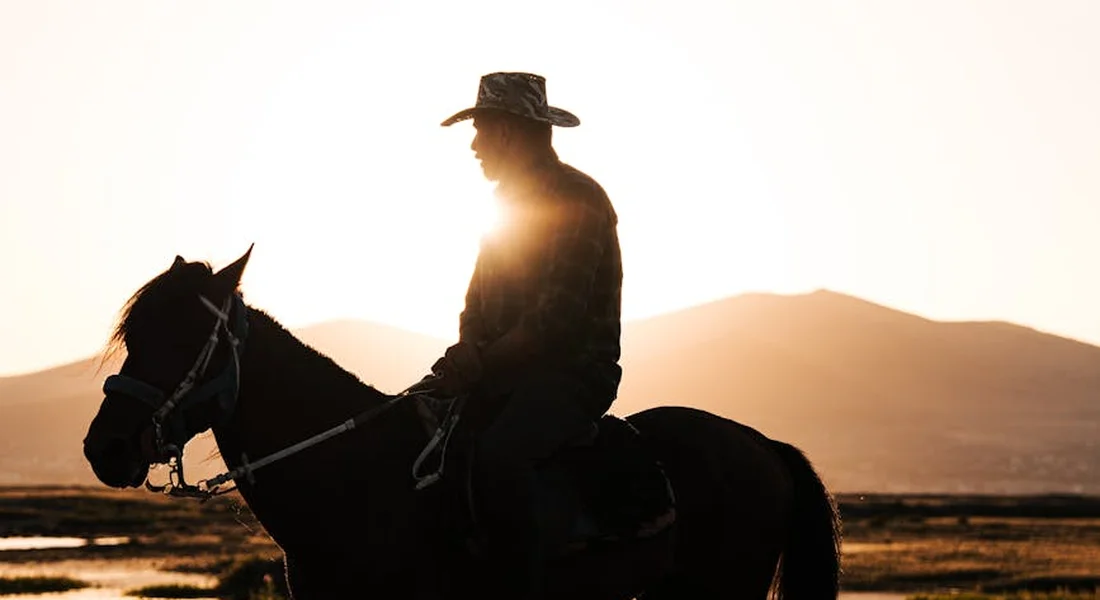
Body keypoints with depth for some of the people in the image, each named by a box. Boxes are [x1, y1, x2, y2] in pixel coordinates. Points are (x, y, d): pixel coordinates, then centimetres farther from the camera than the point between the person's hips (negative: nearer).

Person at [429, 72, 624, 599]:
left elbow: (557, 317, -20)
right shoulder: (510, 201, 17)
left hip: (573, 373, -9)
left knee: (497, 455, -36)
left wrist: (482, 363, -18)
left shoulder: (578, 199, -11)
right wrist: (468, 349, -2)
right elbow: (480, 299, 20)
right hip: (509, 370, 9)